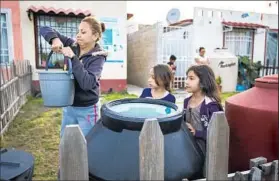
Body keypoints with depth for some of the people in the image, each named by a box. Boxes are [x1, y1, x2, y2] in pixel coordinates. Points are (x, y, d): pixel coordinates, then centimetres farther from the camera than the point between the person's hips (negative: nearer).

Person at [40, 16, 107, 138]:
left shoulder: (97, 57, -15)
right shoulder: (72, 46, -2)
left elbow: (87, 83, -30)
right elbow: (45, 29, 1)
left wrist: (72, 58, -28)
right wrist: (55, 39, -20)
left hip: (87, 110, -5)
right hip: (68, 107, 5)